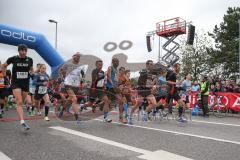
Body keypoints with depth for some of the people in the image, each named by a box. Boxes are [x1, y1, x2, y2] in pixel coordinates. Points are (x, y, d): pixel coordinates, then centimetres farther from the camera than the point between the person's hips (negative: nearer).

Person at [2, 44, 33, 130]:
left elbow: (31, 69, 21)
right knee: (19, 102, -14)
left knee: (21, 102, 15)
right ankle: (22, 122, -19)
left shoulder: (29, 60, 1)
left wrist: (31, 72, 2)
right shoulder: (13, 59, -5)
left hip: (25, 83, 3)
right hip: (16, 83, -3)